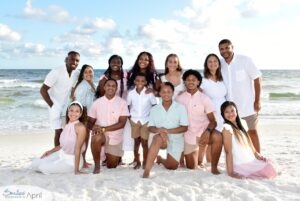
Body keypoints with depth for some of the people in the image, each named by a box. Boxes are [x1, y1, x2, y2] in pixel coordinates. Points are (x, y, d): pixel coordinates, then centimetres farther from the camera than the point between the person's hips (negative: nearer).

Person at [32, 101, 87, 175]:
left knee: (43, 168, -18)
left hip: (72, 160, -8)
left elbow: (78, 149, -24)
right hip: (61, 154, 8)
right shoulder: (67, 125, 3)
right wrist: (50, 151, 4)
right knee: (35, 164, 6)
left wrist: (76, 170, -23)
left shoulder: (80, 127, -23)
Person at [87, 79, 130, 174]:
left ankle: (115, 157, 46)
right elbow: (90, 122, 1)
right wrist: (93, 127, -24)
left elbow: (122, 123, -13)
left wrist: (104, 129, -23)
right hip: (101, 135, 0)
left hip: (115, 138, 0)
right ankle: (97, 165, -14)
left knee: (111, 166, 8)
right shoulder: (97, 103, -2)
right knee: (96, 138, -37)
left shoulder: (122, 103, -7)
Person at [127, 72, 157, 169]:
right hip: (134, 121, 2)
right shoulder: (131, 93, -4)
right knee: (136, 142, 9)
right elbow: (128, 106, 7)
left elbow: (155, 106, -1)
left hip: (146, 121, -2)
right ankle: (137, 162, 20)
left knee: (144, 142, 1)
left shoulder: (149, 93, -9)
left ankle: (145, 162, 14)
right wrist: (129, 117, 0)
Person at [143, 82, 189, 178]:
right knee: (157, 138, -37)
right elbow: (150, 127, 2)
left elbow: (184, 128, -7)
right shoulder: (154, 109, 5)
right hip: (161, 137, -1)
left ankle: (160, 159, 34)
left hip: (176, 139, 1)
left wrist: (168, 130, -22)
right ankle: (147, 170, -37)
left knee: (172, 167, -1)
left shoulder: (180, 107, -2)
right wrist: (158, 130, -23)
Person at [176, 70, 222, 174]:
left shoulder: (204, 98, -5)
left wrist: (207, 131, -31)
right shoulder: (179, 99, 0)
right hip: (188, 136, 2)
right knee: (191, 167, 7)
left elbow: (213, 120, -11)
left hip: (202, 132, -2)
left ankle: (214, 167, -15)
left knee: (217, 137, -35)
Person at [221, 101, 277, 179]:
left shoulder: (240, 127, 12)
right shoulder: (227, 128, -12)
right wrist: (230, 172, -19)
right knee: (269, 172, -15)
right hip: (240, 166, -7)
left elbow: (250, 146, 15)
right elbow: (228, 151, -16)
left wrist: (258, 156, 0)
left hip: (251, 162, 7)